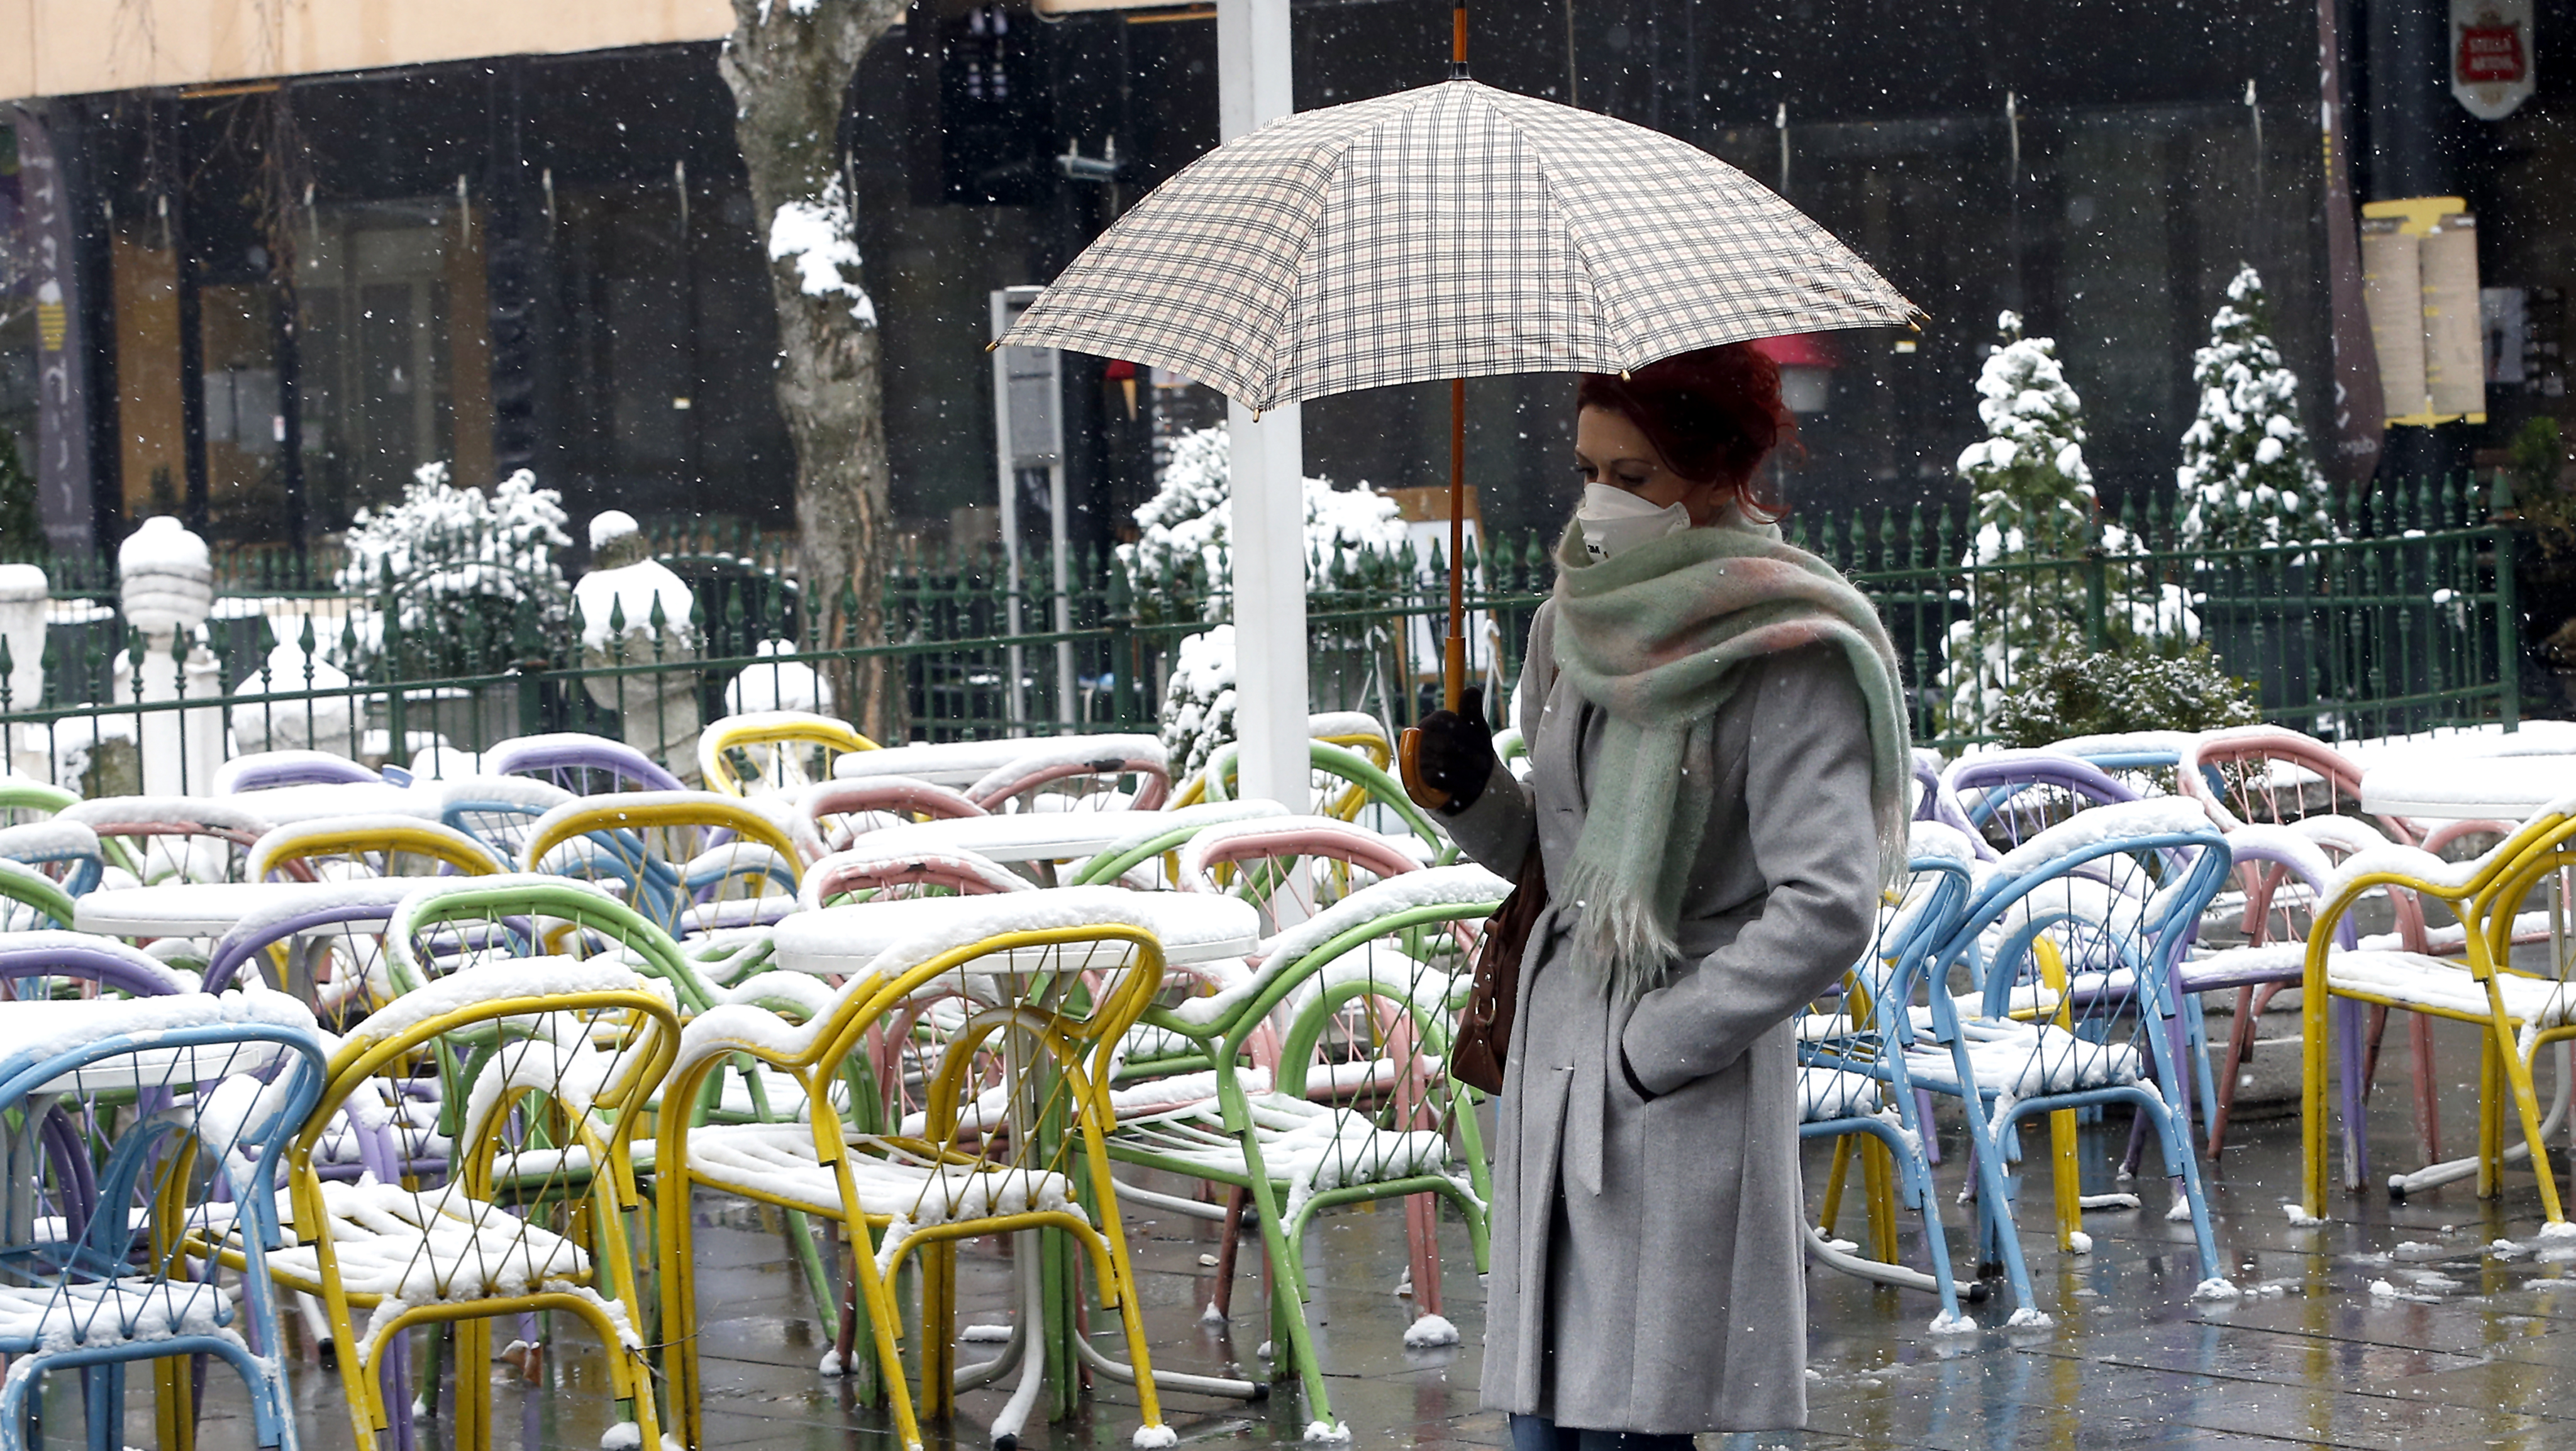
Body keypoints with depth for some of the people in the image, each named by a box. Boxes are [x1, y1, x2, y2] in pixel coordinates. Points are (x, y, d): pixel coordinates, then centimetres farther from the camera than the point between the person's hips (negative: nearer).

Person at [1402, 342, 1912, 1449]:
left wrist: (1651, 1047, -14)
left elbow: (1828, 910, -18)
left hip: (1688, 1097, -7)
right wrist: (1471, 797, 1)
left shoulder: (1784, 655, -11)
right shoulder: (1577, 626, 11)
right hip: (1551, 1067, 7)